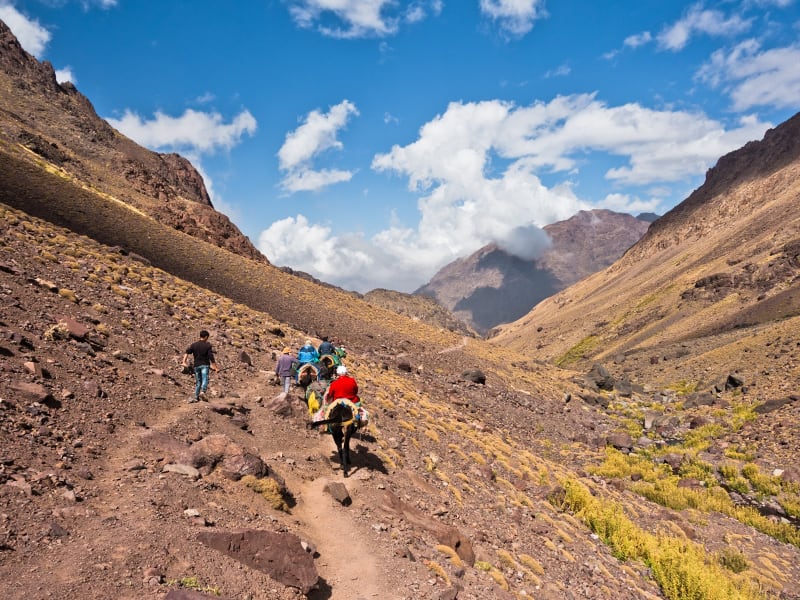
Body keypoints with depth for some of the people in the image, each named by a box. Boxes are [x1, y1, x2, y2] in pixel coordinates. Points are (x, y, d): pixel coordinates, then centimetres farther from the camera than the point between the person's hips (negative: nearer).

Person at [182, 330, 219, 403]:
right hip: (205, 365, -4)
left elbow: (187, 352, -6)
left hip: (196, 365, 4)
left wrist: (184, 362, -11)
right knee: (205, 379, -14)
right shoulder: (208, 345, -1)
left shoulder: (194, 344, 9)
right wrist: (215, 368, -3)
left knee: (198, 381, 14)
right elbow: (211, 357, -6)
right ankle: (202, 392, -40)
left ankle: (196, 397, 14)